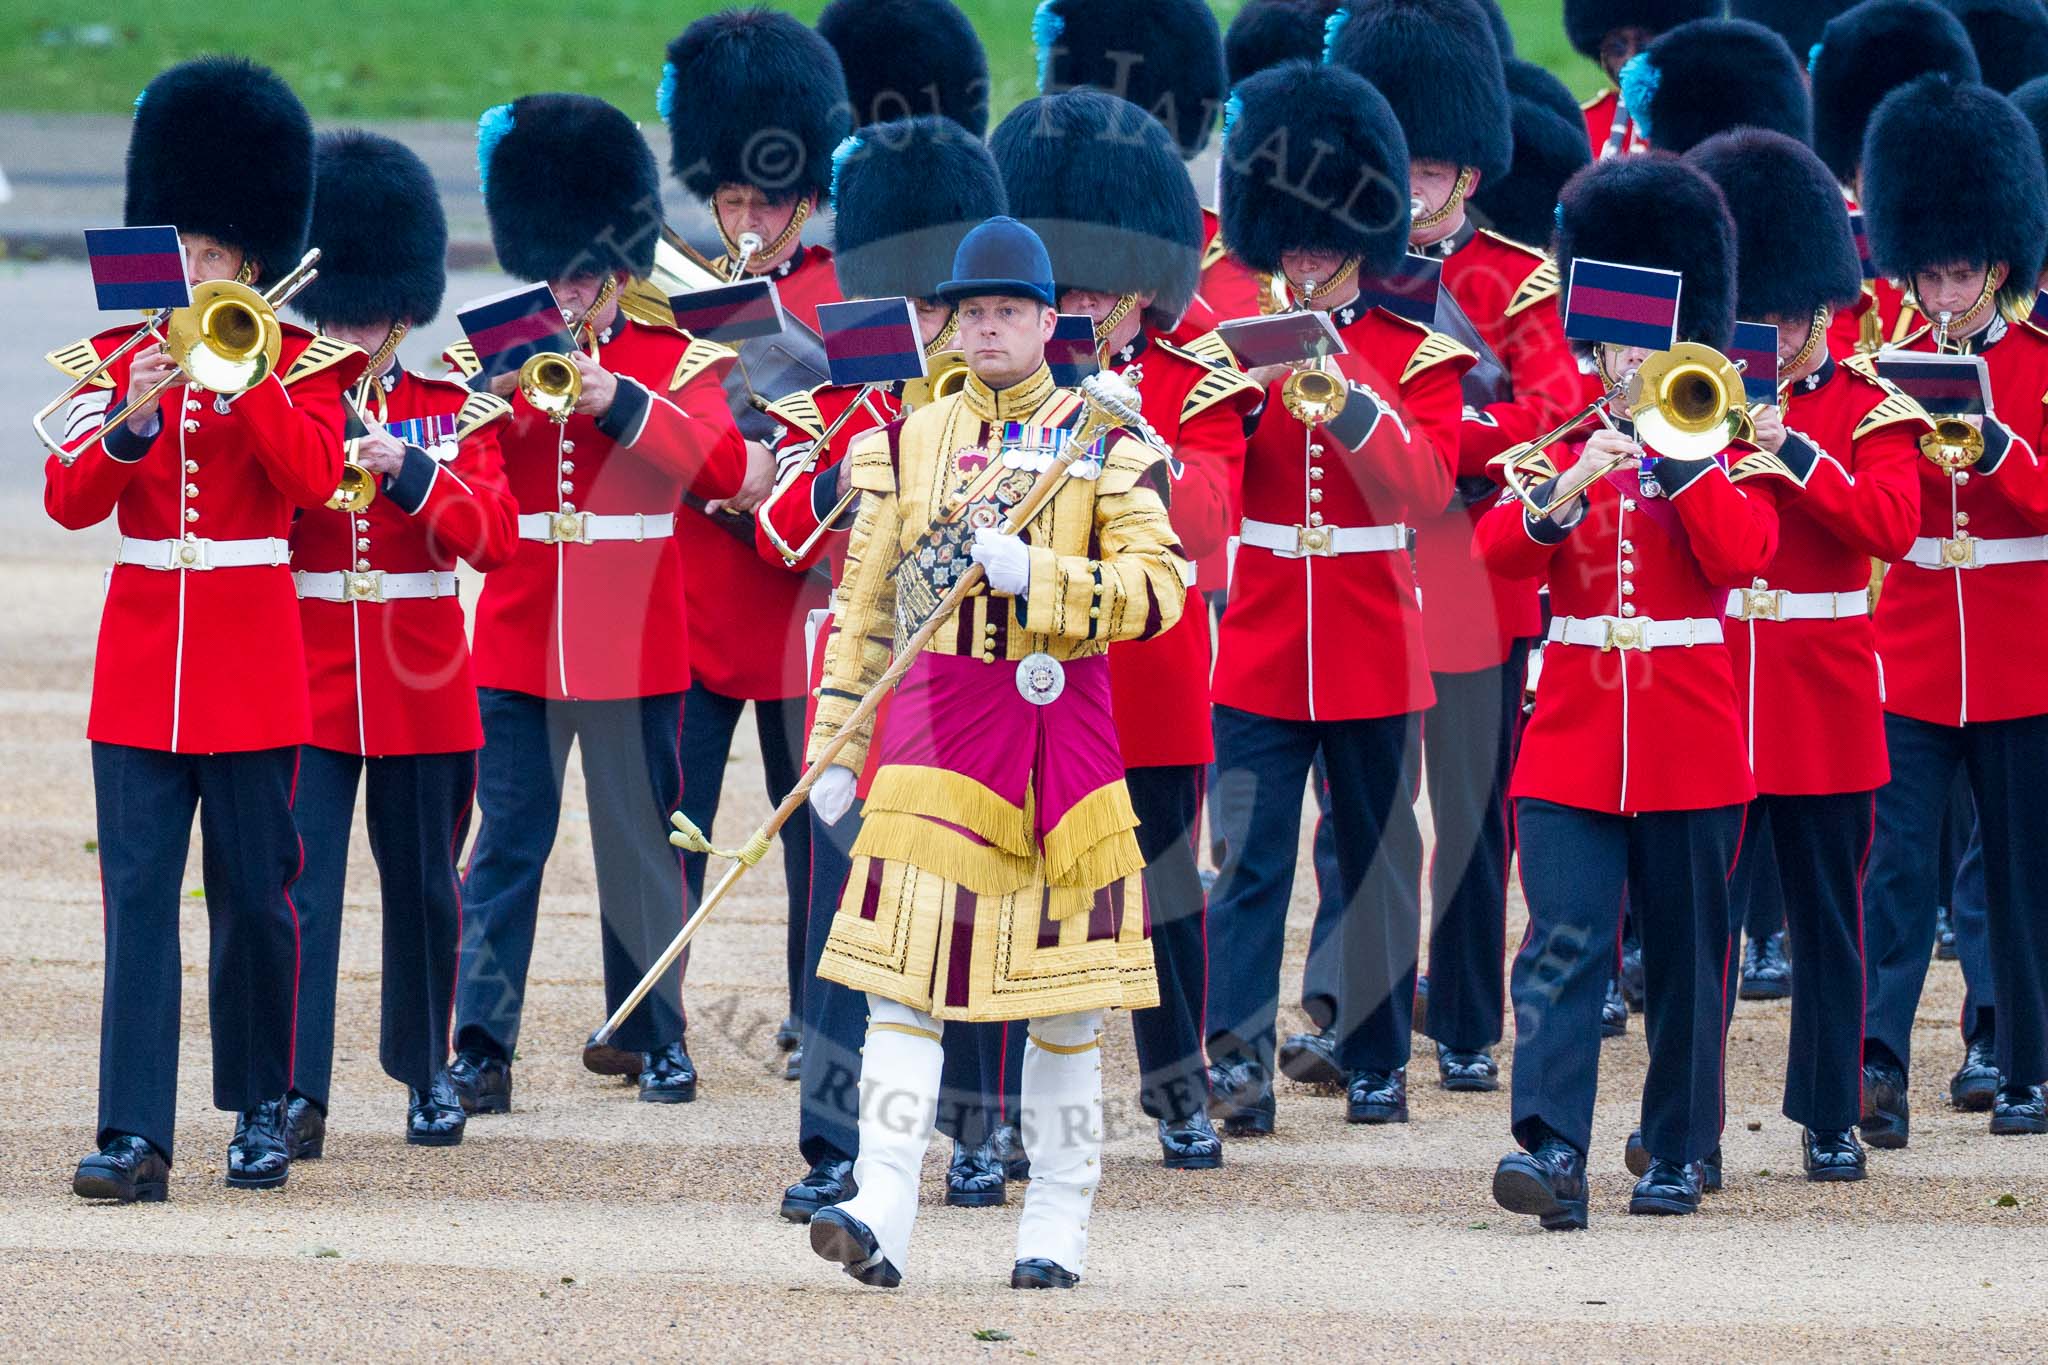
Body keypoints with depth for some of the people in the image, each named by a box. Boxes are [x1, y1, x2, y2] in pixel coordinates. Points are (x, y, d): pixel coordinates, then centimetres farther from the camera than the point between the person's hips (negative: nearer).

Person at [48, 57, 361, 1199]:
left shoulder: (301, 363, 2)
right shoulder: (118, 356, 7)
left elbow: (313, 475, -16)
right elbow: (70, 500, -4)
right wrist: (129, 421, -21)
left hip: (252, 665, -1)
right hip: (139, 666, 2)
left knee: (255, 895, 4)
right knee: (138, 897, -6)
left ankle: (263, 1107, 21)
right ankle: (136, 1137, -11)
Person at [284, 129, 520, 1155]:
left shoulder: (456, 415, 4)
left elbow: (492, 534, -9)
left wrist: (408, 469, -23)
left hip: (421, 685, 1)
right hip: (307, 681, -1)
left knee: (423, 884, 11)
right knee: (300, 882, -11)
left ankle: (425, 1070, 28)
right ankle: (298, 1091, -15)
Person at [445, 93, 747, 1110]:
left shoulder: (677, 361, 2)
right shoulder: (506, 354, 9)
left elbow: (721, 468, -13)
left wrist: (617, 400, -23)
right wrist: (489, 400, -17)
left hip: (633, 645, -1)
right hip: (517, 640, 1)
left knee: (641, 842, 6)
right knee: (506, 846, -2)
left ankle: (652, 1035, 17)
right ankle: (480, 1047, -4)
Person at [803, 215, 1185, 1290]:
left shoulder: (1103, 443, 4)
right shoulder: (906, 446, 10)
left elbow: (1157, 585, -7)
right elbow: (863, 608, 12)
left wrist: (1032, 574, -19)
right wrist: (834, 749, 6)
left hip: (1062, 722, -1)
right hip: (934, 723, 1)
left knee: (1067, 992, 4)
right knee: (904, 969, -12)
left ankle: (1056, 1225, 12)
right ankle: (880, 1216, -20)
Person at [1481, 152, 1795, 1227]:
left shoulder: (1731, 461, 6)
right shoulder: (1560, 451, 10)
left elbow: (1742, 555, -14)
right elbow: (1496, 548, -6)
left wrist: (1677, 452, -16)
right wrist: (1555, 502, -24)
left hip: (1690, 747, -1)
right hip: (1572, 738, 1)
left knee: (1684, 959, 7)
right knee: (1563, 943, -13)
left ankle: (1681, 1150, 20)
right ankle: (1552, 1149, -22)